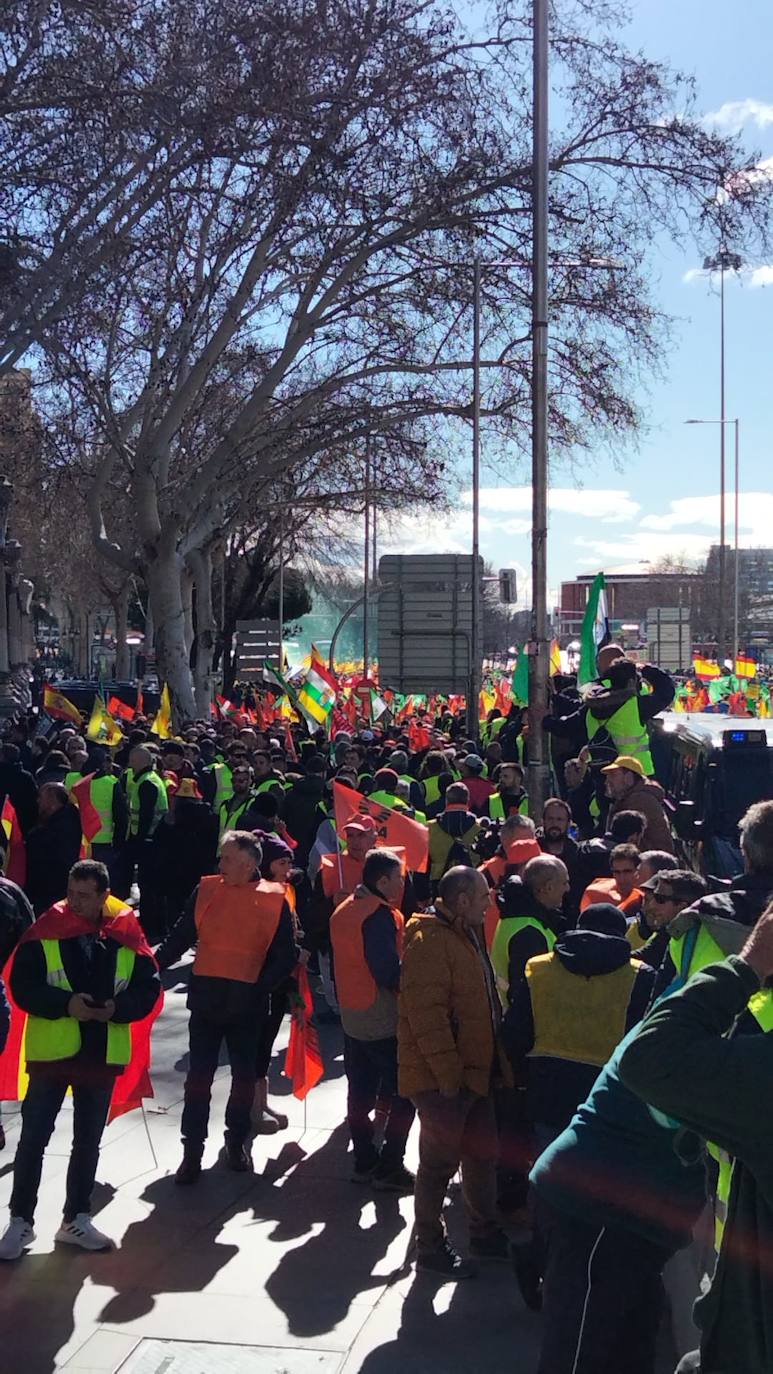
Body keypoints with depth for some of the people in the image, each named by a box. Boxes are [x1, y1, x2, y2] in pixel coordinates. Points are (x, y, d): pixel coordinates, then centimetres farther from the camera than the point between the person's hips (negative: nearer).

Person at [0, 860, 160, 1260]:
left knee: (88, 1140, 14)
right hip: (51, 1052, -2)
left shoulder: (127, 937, -2)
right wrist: (65, 1003, -23)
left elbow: (148, 990, 1)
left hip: (103, 1054, 2)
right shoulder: (45, 932, -7)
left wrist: (118, 1008, -18)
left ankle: (76, 1219, 28)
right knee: (33, 1137, 2)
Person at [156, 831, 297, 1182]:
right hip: (206, 996, 1)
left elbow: (286, 955, -3)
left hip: (247, 1002, -1)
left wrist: (261, 987, -15)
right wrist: (153, 963, -12)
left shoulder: (274, 901, -5)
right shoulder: (206, 891, -1)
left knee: (244, 1075, 12)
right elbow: (180, 937, 1)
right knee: (198, 1075, 4)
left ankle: (237, 1142, 30)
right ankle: (192, 1150, 12)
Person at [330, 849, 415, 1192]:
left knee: (360, 1092, 14)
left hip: (352, 1016, 9)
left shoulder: (343, 910, 9)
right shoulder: (380, 915, -20)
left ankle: (364, 1162, 21)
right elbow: (389, 971, -23)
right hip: (384, 1019, -9)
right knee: (404, 1094, 1)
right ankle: (389, 1167, 2)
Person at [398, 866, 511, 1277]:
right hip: (442, 1078, -10)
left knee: (482, 1154, 19)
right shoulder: (430, 941, -19)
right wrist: (448, 1073, -23)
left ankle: (484, 1233, 34)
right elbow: (427, 1013, -25)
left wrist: (494, 1063, 18)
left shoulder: (467, 935, 14)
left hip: (474, 1071, 10)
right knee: (440, 1162, 2)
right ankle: (430, 1247, 16)